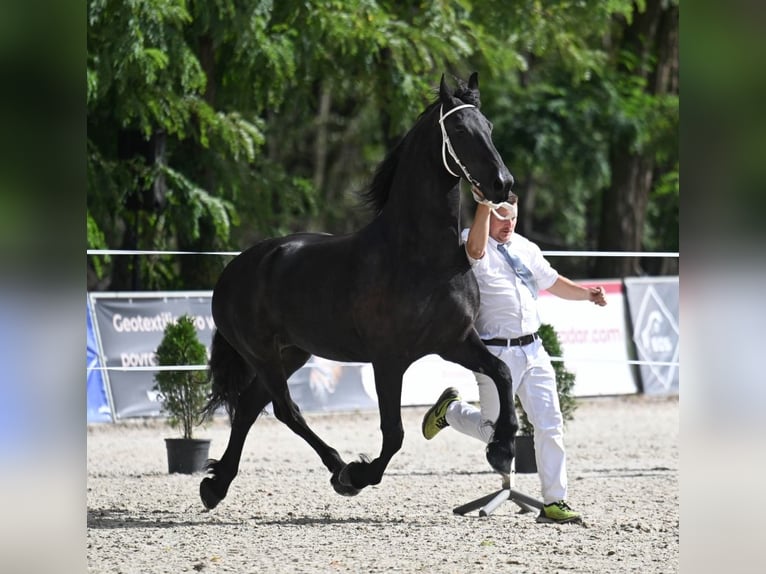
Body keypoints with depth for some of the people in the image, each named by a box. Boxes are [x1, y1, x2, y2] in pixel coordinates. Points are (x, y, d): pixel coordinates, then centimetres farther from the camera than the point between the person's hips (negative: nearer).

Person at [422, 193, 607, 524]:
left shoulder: (526, 248, 14)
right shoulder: (472, 244, -8)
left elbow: (551, 282, 25)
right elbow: (476, 249, -33)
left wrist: (586, 294, 10)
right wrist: (485, 205, -44)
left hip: (533, 350, 6)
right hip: (496, 354, -6)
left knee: (550, 425, -1)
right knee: (494, 432, 3)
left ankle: (554, 502, 4)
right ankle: (450, 410, 34)